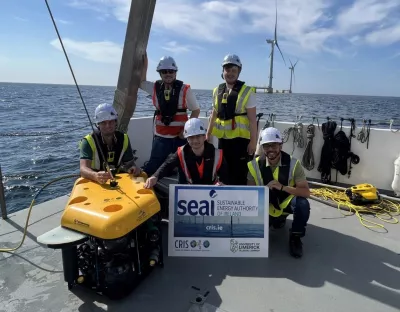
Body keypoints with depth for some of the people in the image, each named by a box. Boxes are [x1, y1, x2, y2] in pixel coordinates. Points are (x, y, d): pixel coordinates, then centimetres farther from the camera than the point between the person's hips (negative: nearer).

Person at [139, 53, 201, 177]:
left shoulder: (185, 89, -5)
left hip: (180, 136, -2)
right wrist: (145, 64, 4)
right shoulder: (155, 87, 3)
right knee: (152, 167, 5)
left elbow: (196, 110, 0)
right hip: (160, 136, 2)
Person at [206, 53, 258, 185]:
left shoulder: (247, 92, -7)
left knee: (239, 174, 2)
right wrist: (208, 134, 15)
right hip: (223, 139, 5)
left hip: (240, 139, -5)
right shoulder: (217, 91, 8)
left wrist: (253, 141, -11)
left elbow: (252, 120, -9)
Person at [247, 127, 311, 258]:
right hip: (267, 205, 3)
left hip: (287, 202, -3)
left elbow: (306, 192, -24)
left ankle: (295, 237, -5)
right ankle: (278, 219, 19)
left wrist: (282, 187, -38)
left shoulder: (293, 163, -20)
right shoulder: (255, 165, -15)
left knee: (302, 204, -34)